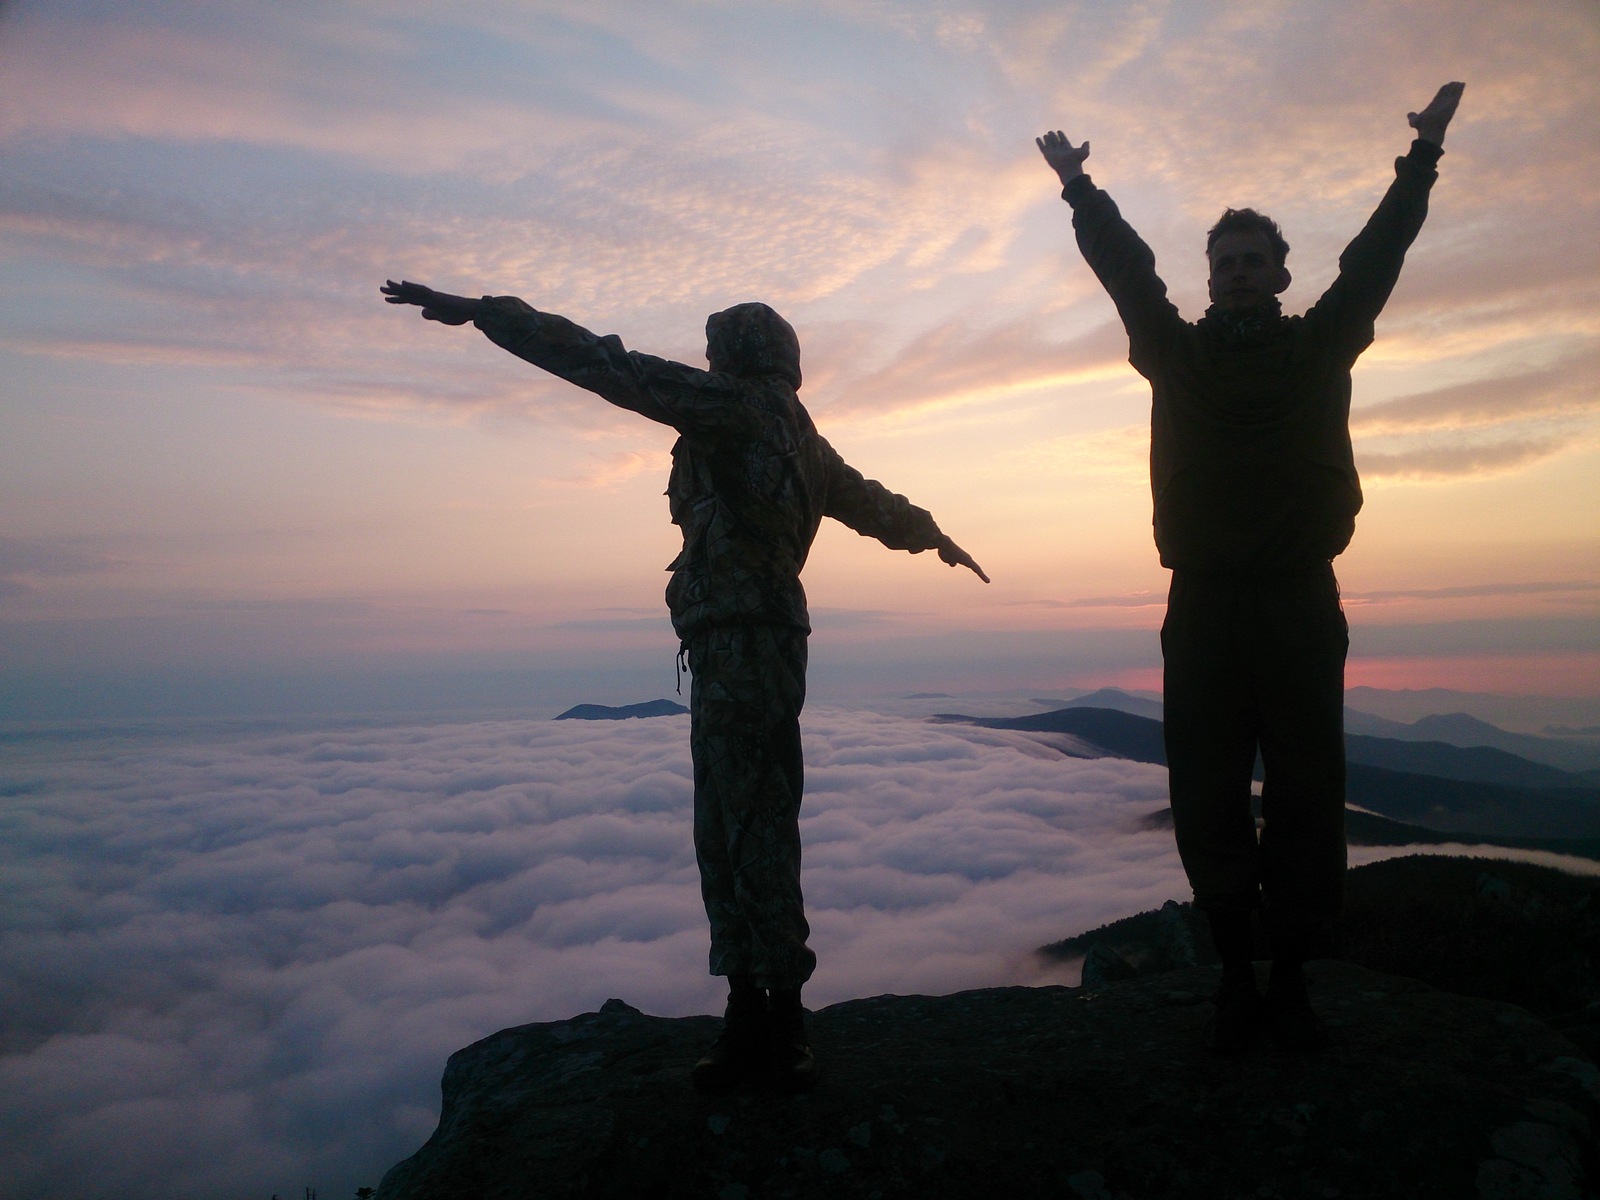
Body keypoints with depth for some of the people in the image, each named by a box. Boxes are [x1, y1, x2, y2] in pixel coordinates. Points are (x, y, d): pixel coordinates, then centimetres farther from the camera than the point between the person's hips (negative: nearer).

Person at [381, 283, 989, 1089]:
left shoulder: (736, 403, -4)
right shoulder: (797, 434, 21)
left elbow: (607, 366, -9)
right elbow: (871, 502, 36)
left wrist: (479, 312, -5)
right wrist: (937, 538, 55)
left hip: (740, 645, -9)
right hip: (760, 640, 9)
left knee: (754, 831, -6)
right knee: (728, 834, 11)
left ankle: (778, 1018, 2)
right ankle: (757, 1020, 17)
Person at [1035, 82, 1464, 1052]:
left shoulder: (1320, 346, 12)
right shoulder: (1177, 351, 12)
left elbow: (1376, 253, 16)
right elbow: (1124, 265, 17)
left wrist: (1423, 157, 21)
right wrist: (1080, 188, 23)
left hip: (1301, 608, 0)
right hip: (1204, 609, 0)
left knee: (1308, 800, 2)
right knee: (1209, 804, 1)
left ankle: (1292, 976, 14)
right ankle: (1237, 976, 13)